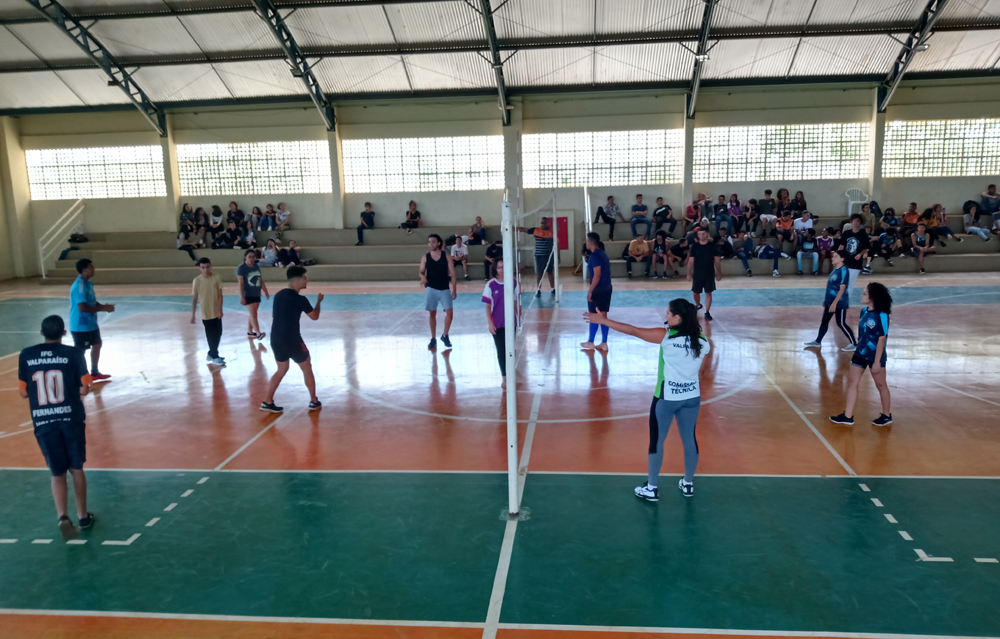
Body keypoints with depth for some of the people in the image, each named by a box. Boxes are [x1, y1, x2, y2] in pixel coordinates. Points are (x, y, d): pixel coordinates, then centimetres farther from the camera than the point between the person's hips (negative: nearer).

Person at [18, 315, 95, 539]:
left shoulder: (26, 355, 1)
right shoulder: (73, 354, -6)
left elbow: (24, 393, 5)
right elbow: (84, 389, -7)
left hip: (43, 422, 1)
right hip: (72, 418, -1)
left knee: (57, 473, 9)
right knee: (76, 468, 16)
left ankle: (62, 517, -10)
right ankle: (83, 516, 25)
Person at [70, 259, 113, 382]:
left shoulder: (88, 283, 7)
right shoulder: (79, 286, -24)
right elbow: (82, 307, -31)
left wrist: (104, 306, -2)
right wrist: (102, 309, -24)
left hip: (91, 323, 10)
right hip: (81, 326, -10)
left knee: (97, 344, 21)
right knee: (80, 352, -1)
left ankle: (95, 373, 36)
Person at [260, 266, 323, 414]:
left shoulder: (278, 295, 6)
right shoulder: (300, 299, -15)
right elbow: (315, 316, -2)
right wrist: (319, 301, 13)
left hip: (275, 339, 7)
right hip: (291, 340, -7)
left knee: (282, 369, 20)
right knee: (307, 368, 12)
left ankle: (267, 402, 14)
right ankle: (314, 401, 20)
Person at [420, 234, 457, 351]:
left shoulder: (446, 257, -1)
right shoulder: (425, 258, 1)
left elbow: (452, 274, 0)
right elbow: (421, 272, 5)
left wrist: (454, 289, -3)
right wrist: (423, 276, -20)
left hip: (445, 289, 0)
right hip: (431, 289, 1)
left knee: (449, 312, -8)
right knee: (432, 314, 5)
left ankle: (445, 336, 13)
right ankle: (433, 339, 16)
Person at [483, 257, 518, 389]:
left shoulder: (513, 283, -2)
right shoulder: (491, 285, -8)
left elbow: (515, 302, 7)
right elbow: (488, 306, -5)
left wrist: (519, 318, 9)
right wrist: (490, 323, -10)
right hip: (497, 324, -2)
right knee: (501, 350, 3)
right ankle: (504, 378, 13)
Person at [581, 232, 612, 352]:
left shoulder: (595, 255, -16)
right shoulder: (602, 253, 11)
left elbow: (597, 275, -21)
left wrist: (590, 291, -19)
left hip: (598, 290, -9)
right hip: (606, 289, 9)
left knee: (594, 316, 2)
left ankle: (591, 342, 12)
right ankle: (604, 344, 12)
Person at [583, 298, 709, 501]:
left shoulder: (666, 336, -18)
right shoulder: (701, 340, -4)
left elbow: (633, 330, -17)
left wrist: (603, 320, -12)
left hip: (667, 397, -5)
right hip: (692, 397, 5)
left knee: (656, 441, 9)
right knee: (689, 439, 17)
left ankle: (652, 488, 18)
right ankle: (688, 484, 32)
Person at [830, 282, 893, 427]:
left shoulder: (881, 315, -20)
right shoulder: (864, 311, 2)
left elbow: (882, 339, -19)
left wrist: (877, 361, -19)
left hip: (875, 355, -8)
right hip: (860, 354, 8)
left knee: (881, 385, 9)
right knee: (852, 382, 7)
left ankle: (887, 415, 27)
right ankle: (848, 416, 13)